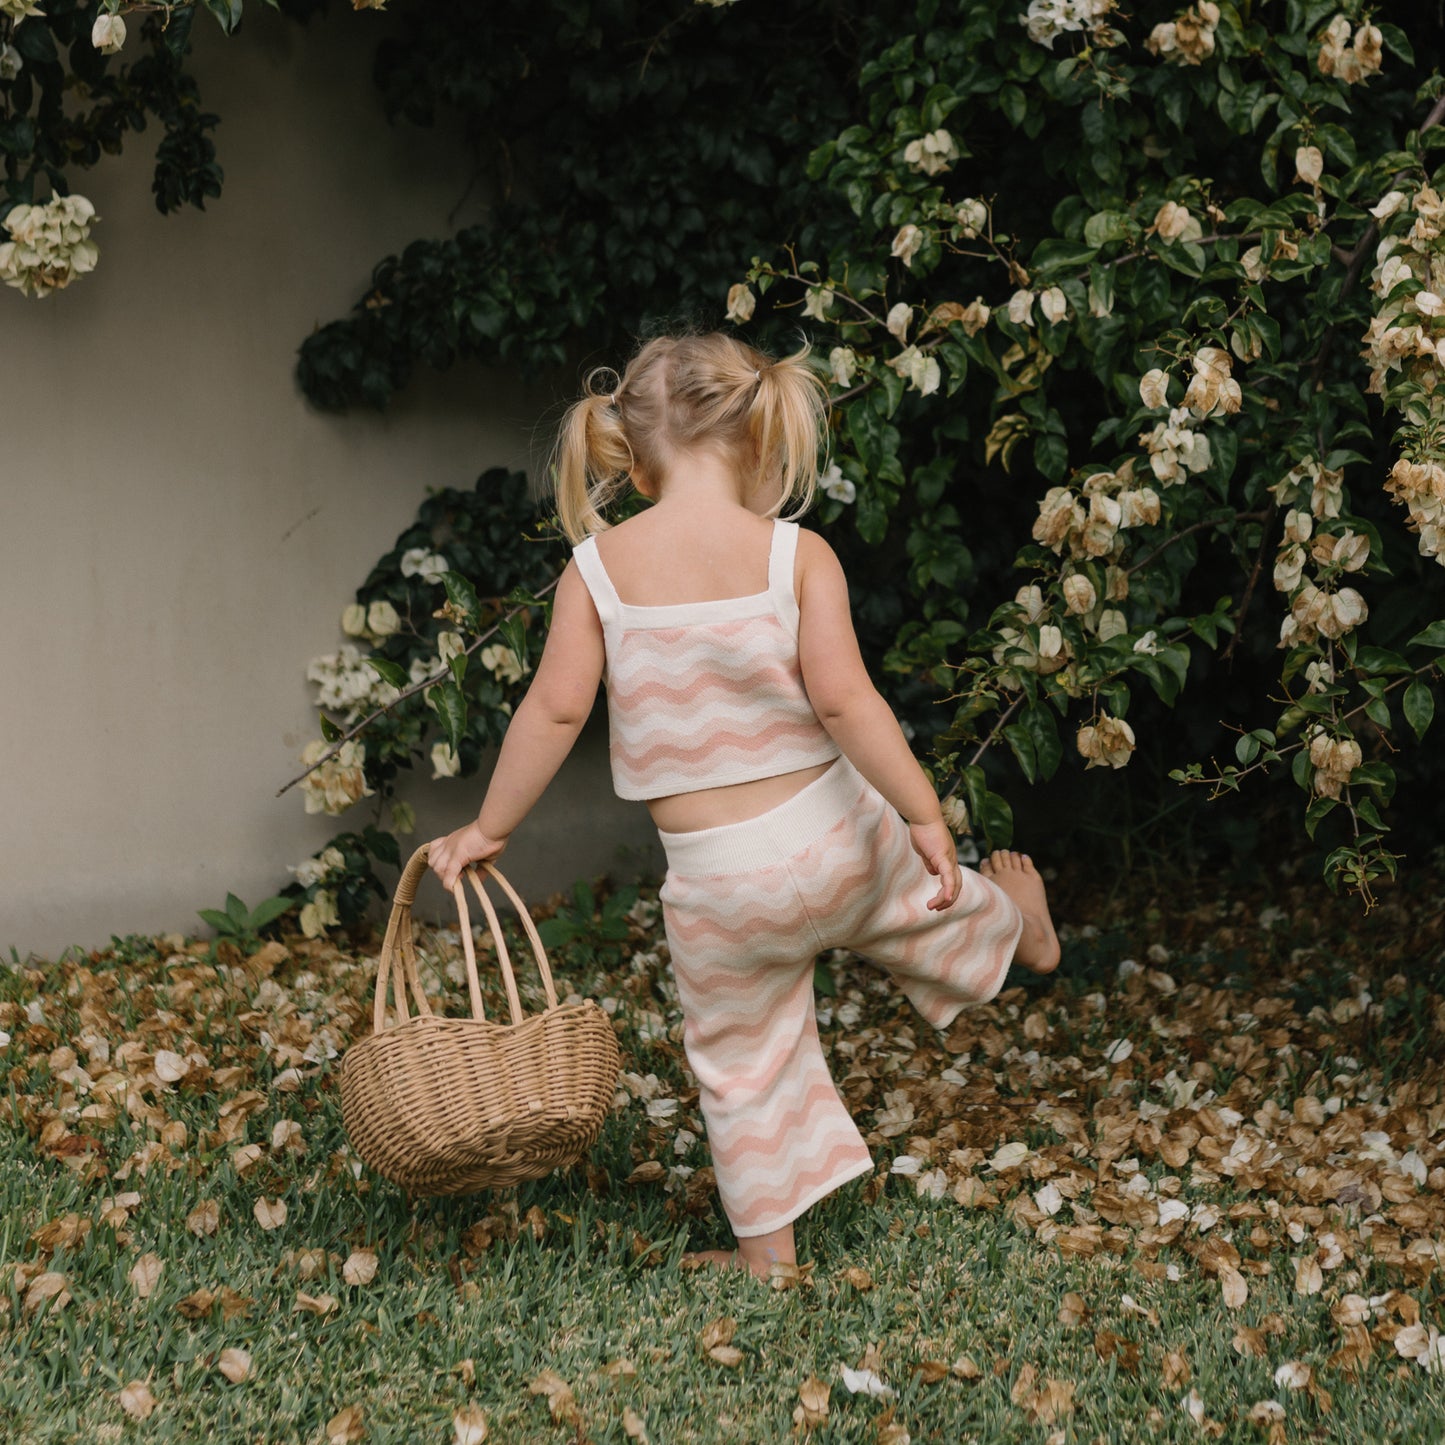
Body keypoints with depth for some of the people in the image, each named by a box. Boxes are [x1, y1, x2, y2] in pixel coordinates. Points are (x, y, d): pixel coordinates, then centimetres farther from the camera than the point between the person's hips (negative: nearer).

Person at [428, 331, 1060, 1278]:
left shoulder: (598, 568, -8)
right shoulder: (798, 554, -12)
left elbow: (556, 709, -8)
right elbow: (843, 699, -18)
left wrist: (490, 829, 3)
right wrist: (925, 815, -11)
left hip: (715, 877, -1)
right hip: (832, 834, 1)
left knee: (742, 1059, 17)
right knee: (922, 897, 33)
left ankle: (767, 1250, 29)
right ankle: (1018, 931, 65)